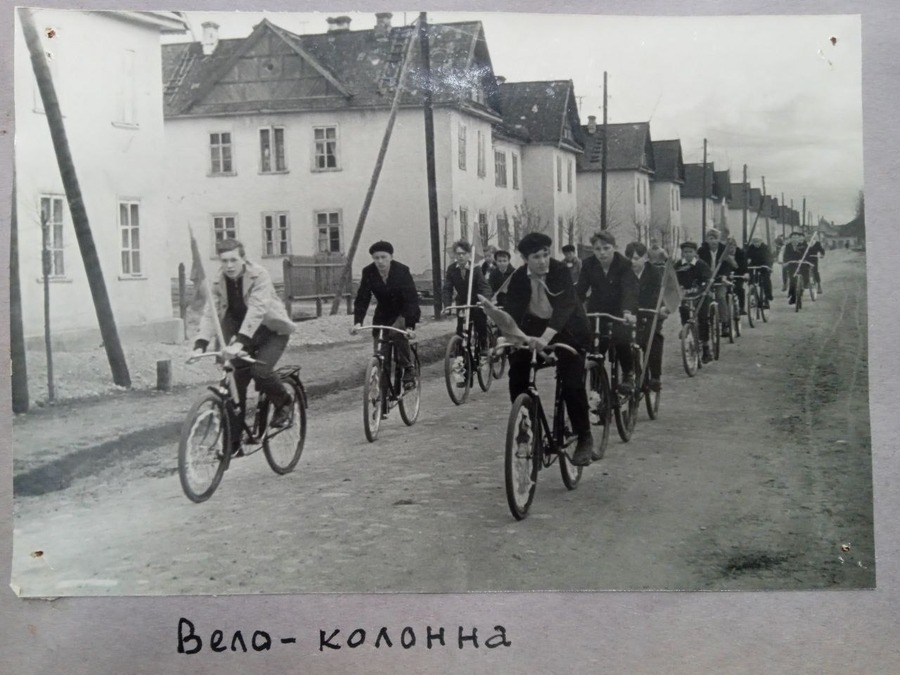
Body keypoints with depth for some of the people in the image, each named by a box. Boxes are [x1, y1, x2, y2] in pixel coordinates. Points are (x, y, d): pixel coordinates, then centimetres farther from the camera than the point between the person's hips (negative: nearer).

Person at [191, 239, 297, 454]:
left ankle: (284, 403, 3)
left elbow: (256, 310, -36)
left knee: (260, 370, -27)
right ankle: (233, 442, 6)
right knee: (237, 382, -3)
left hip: (272, 331, -5)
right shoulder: (219, 281, -8)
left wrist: (240, 342, -48)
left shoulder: (259, 275, -24)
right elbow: (210, 313, -14)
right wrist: (200, 345, -30)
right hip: (242, 334, 5)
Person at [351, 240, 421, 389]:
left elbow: (411, 299, -27)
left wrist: (410, 326, -38)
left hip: (404, 312, -4)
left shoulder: (402, 271, -22)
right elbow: (362, 299, -13)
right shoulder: (368, 272, -13)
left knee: (397, 333, -34)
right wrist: (357, 322, -29)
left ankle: (409, 369, -16)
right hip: (383, 314, 4)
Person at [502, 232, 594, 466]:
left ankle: (584, 438, -3)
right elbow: (511, 310, -17)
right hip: (534, 328, 4)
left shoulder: (560, 271, -23)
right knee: (517, 374, -10)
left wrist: (546, 337, -49)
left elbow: (565, 306, -34)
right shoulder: (519, 278, -12)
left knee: (572, 382, -16)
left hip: (566, 329, -4)